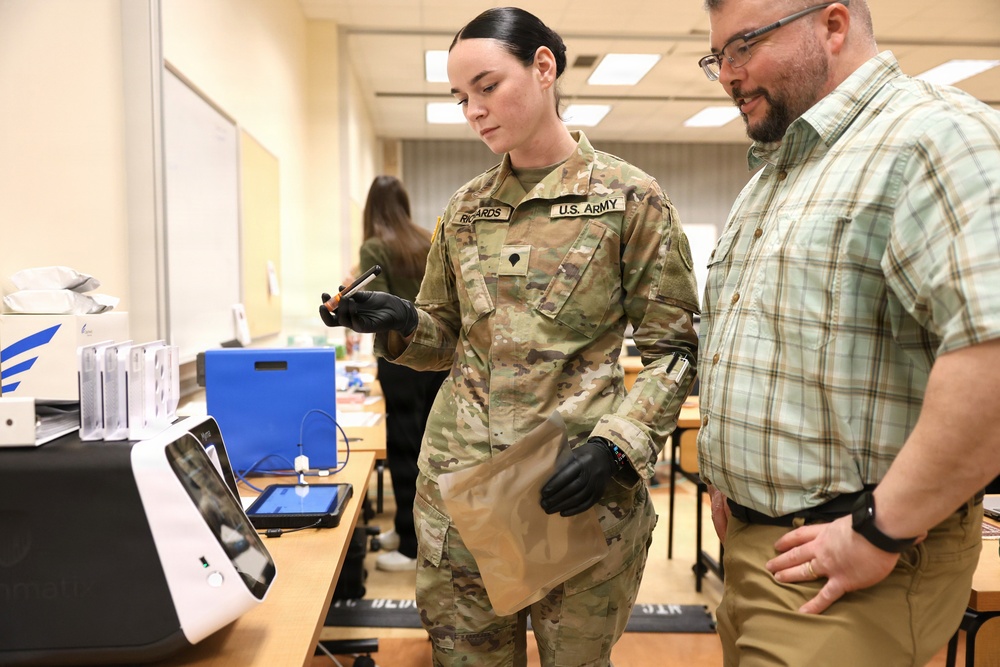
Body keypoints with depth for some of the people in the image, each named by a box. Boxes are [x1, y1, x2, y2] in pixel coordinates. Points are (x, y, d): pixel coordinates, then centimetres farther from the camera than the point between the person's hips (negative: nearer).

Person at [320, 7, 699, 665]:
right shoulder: (466, 206, 8)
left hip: (577, 487, -3)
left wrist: (614, 446, -18)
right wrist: (399, 323, -6)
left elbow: (673, 349, -4)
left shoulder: (630, 196, -5)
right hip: (458, 483, 4)